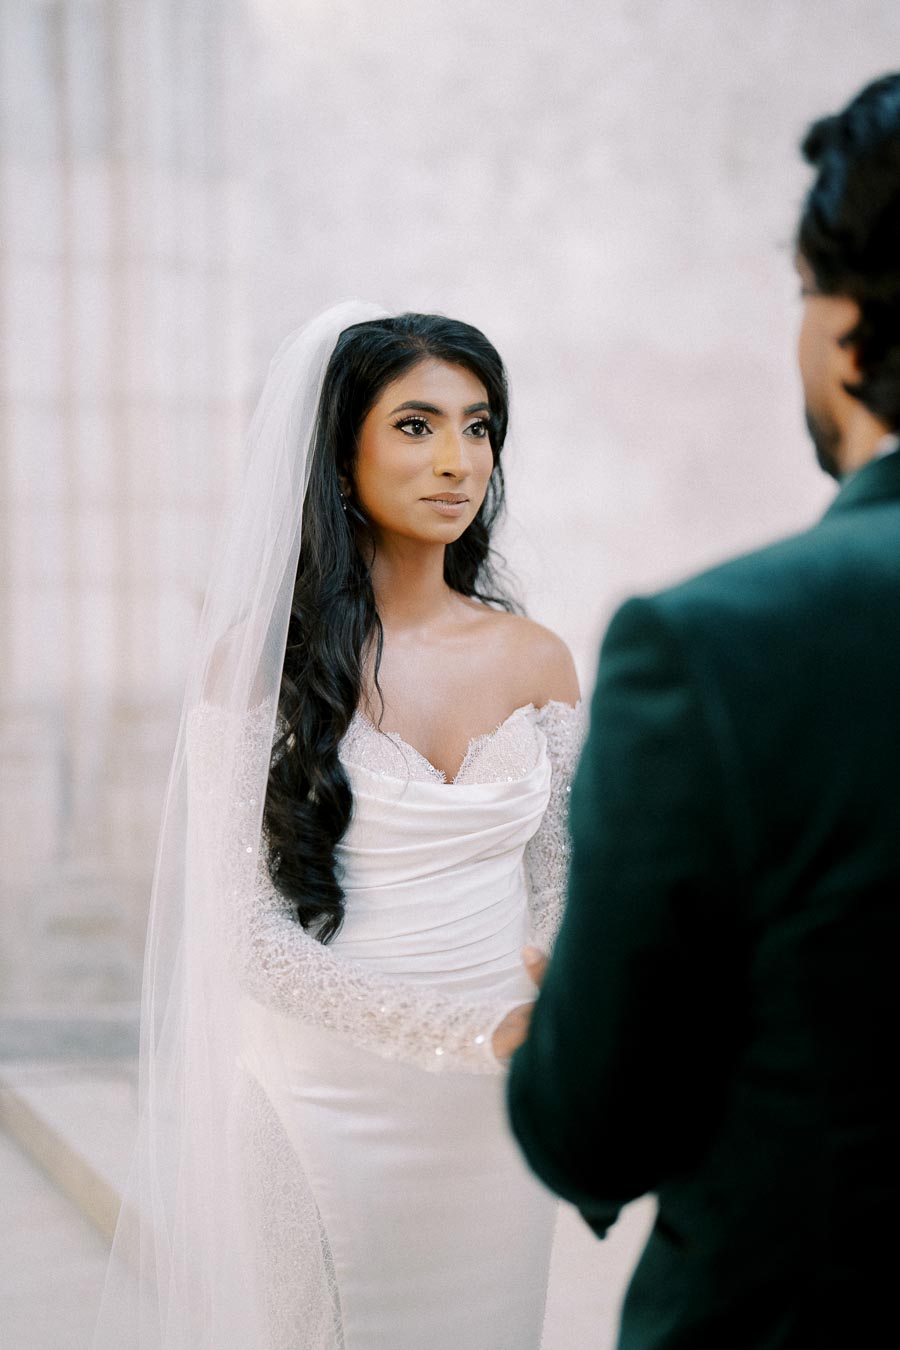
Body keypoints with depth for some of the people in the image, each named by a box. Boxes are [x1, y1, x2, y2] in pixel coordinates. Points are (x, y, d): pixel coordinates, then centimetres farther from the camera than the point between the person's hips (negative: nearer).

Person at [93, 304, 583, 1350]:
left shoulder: (536, 662, 3)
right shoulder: (257, 661, -8)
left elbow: (554, 894, 10)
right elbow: (253, 933, -12)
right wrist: (479, 1030, -21)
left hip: (487, 1119, 3)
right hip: (319, 1104, -3)